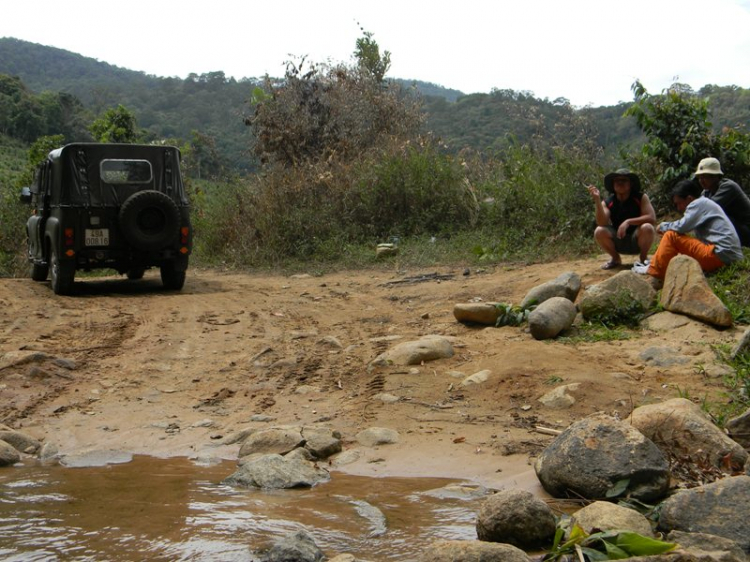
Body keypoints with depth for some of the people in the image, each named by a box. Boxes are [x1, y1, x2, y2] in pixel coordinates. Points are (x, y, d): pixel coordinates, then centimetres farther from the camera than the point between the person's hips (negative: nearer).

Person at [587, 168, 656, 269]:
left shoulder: (641, 198, -11)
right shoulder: (607, 202, -7)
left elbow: (652, 218, -22)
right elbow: (602, 223, -23)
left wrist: (628, 221, -32)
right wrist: (597, 200, -33)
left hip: (637, 241, -2)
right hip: (618, 242, 2)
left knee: (647, 228, -32)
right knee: (599, 231, -25)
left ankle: (644, 258, -4)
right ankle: (615, 258, 3)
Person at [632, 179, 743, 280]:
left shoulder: (699, 203, -6)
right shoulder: (705, 204, 24)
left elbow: (682, 227, -16)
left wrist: (663, 226, 1)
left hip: (719, 256, -10)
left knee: (671, 236, -8)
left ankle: (653, 272, -4)